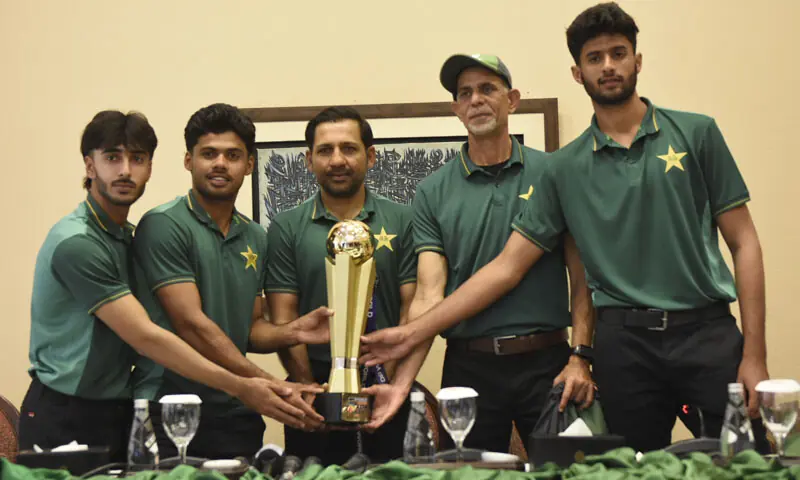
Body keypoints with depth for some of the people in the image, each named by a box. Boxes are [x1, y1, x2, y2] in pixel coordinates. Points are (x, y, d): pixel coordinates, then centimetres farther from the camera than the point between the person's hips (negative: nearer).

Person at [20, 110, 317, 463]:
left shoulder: (127, 236, 10)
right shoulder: (76, 242, -17)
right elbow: (144, 337, -20)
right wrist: (240, 387, -18)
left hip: (116, 414, 7)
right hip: (66, 419, -7)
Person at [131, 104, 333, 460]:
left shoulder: (255, 238, 12)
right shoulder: (163, 226, -9)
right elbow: (191, 324, -16)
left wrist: (292, 332, -5)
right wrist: (264, 385, -19)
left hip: (236, 417, 6)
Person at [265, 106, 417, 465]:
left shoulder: (402, 221, 4)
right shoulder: (286, 228, 4)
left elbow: (412, 310, 1)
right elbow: (283, 320, 0)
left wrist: (389, 382, -10)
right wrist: (312, 392, -10)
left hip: (386, 386, 0)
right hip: (315, 385, 0)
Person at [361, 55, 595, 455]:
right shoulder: (433, 192, 3)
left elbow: (581, 277, 3)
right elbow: (430, 295, -4)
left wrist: (580, 357, -8)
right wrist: (402, 382, -15)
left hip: (547, 361, 0)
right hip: (469, 367, 1)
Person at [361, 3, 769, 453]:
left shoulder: (695, 133, 5)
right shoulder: (567, 168, 8)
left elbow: (744, 243, 4)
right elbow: (507, 266, 7)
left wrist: (754, 354, -5)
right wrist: (416, 332, 1)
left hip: (709, 332, -1)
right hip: (623, 344, 1)